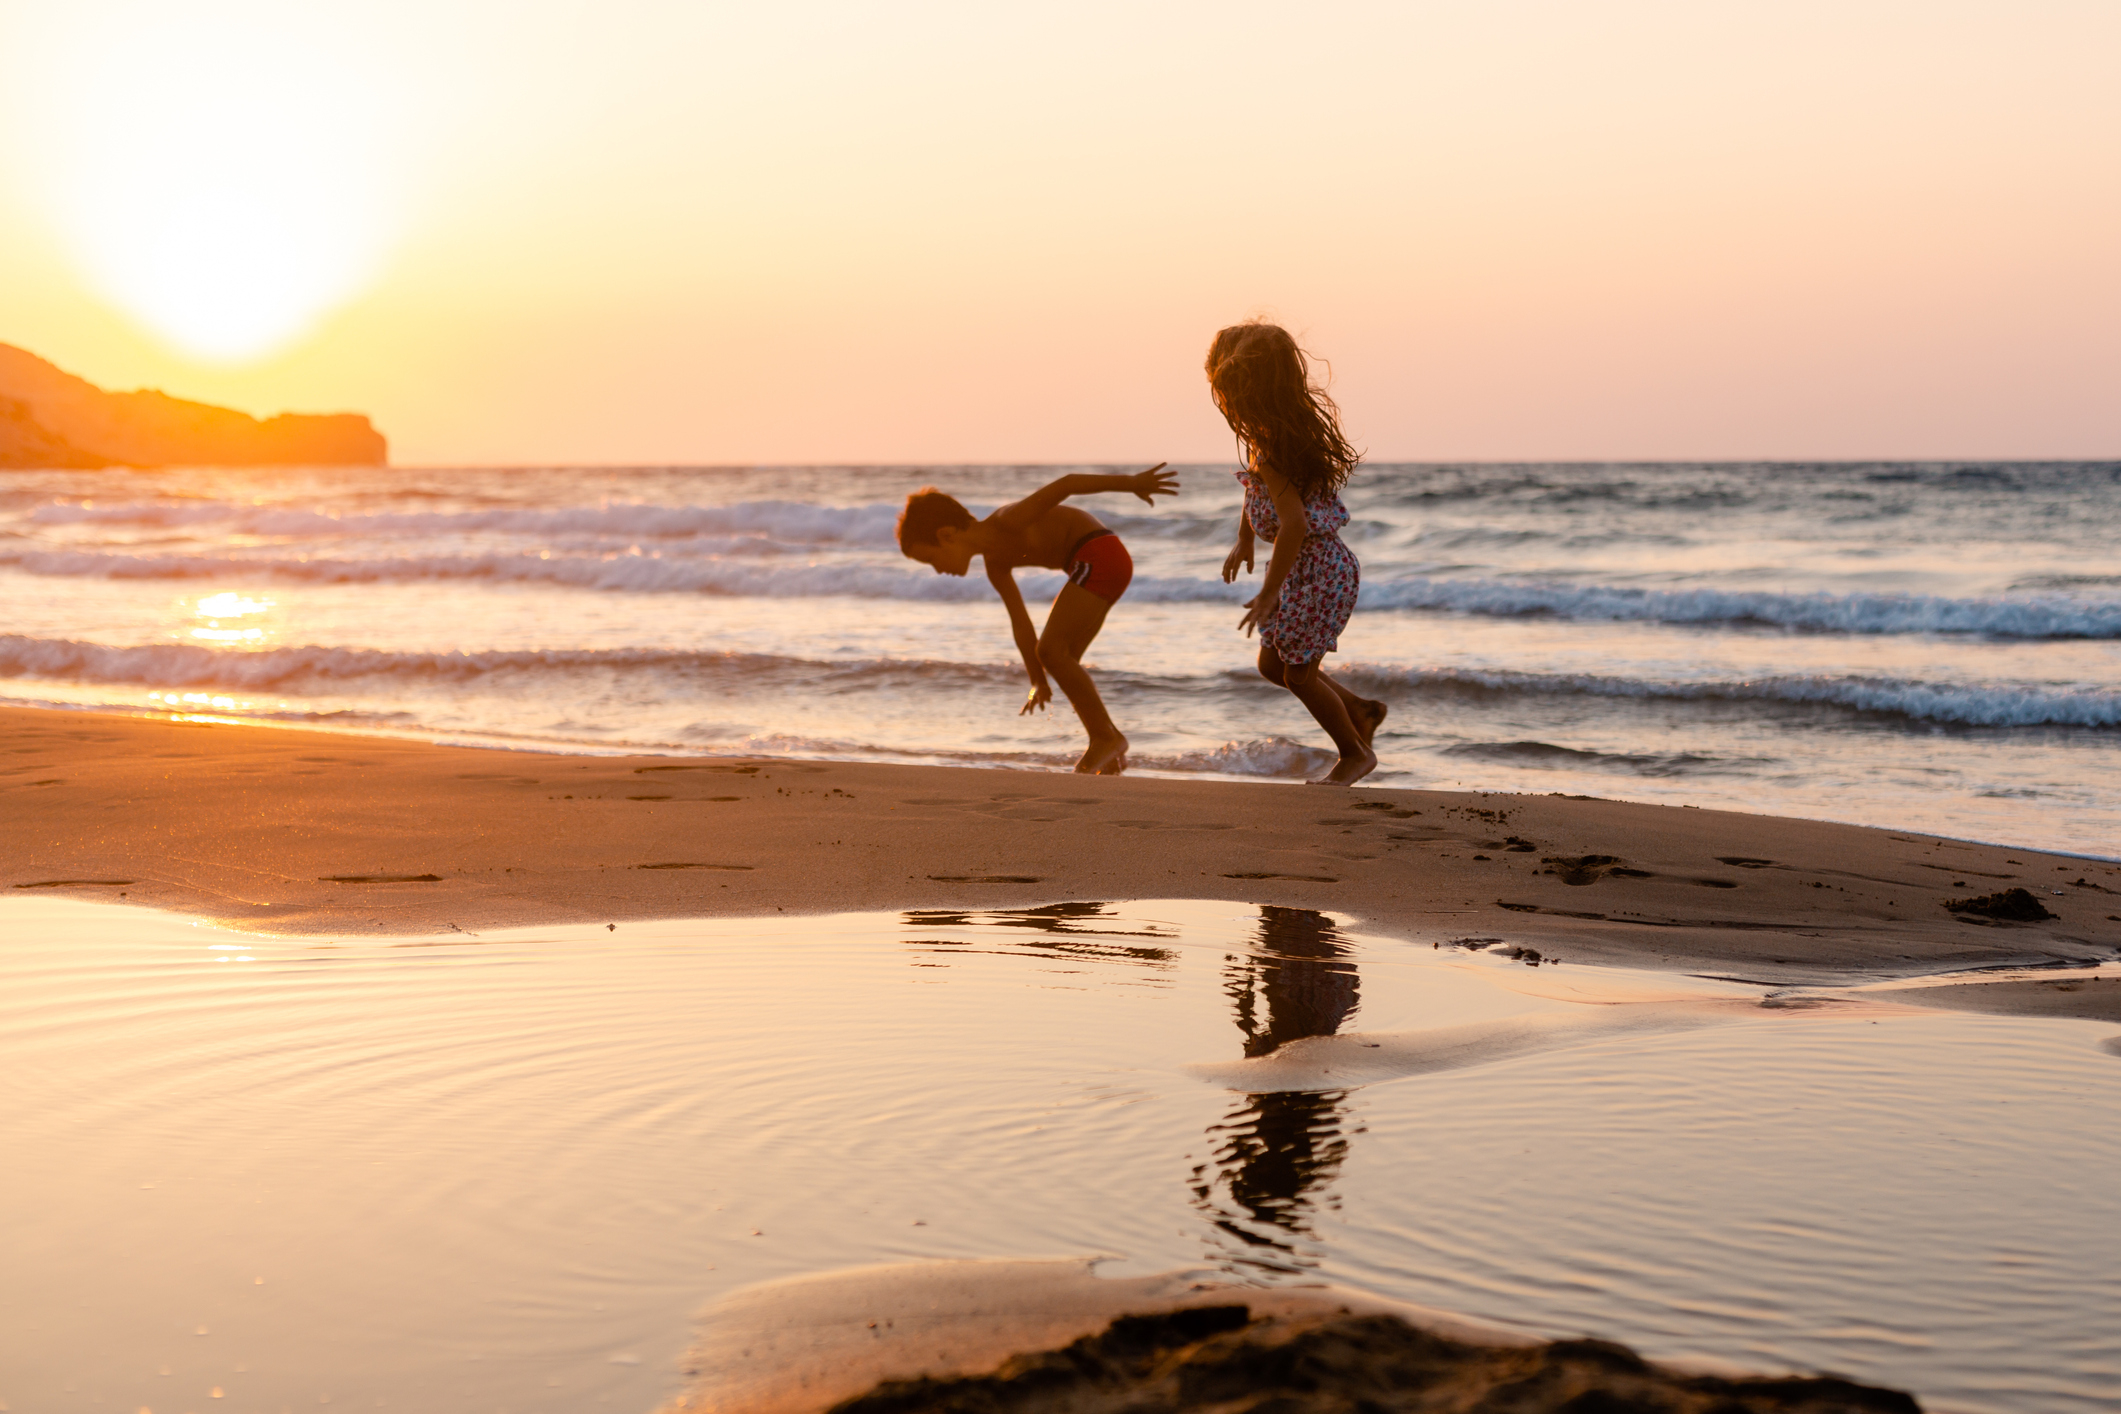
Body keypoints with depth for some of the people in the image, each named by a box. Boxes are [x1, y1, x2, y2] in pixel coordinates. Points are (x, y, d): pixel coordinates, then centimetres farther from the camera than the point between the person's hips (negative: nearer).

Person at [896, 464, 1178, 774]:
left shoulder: (1007, 522, -15)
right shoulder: (995, 563, 12)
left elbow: (1064, 484, -20)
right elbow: (1020, 622, 20)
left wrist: (1131, 483, -22)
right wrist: (1038, 681, 22)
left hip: (1100, 554, -10)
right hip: (1094, 564, 10)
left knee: (1050, 650, -15)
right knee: (1062, 659, 10)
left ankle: (1107, 736, -9)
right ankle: (1109, 755, 13)